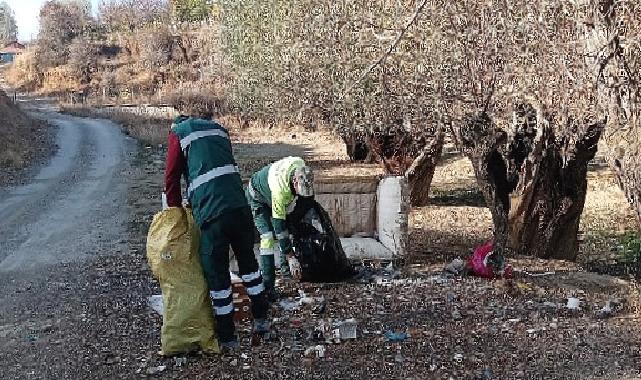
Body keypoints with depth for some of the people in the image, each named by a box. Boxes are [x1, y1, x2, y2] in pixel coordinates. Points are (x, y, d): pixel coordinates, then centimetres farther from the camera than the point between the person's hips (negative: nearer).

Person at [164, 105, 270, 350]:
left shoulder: (179, 131, 10)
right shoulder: (219, 129, 24)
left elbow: (171, 179, 8)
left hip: (211, 213, -5)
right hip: (240, 207, 5)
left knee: (216, 273, 7)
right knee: (248, 261, 23)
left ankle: (227, 338, 16)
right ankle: (261, 319, 32)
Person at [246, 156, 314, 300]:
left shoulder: (301, 167, -28)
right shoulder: (280, 190, -45)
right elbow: (279, 226, -40)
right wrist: (291, 258, -39)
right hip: (258, 198, -7)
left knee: (287, 229, 6)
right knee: (268, 237, -18)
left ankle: (285, 266, 25)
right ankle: (268, 287, -17)